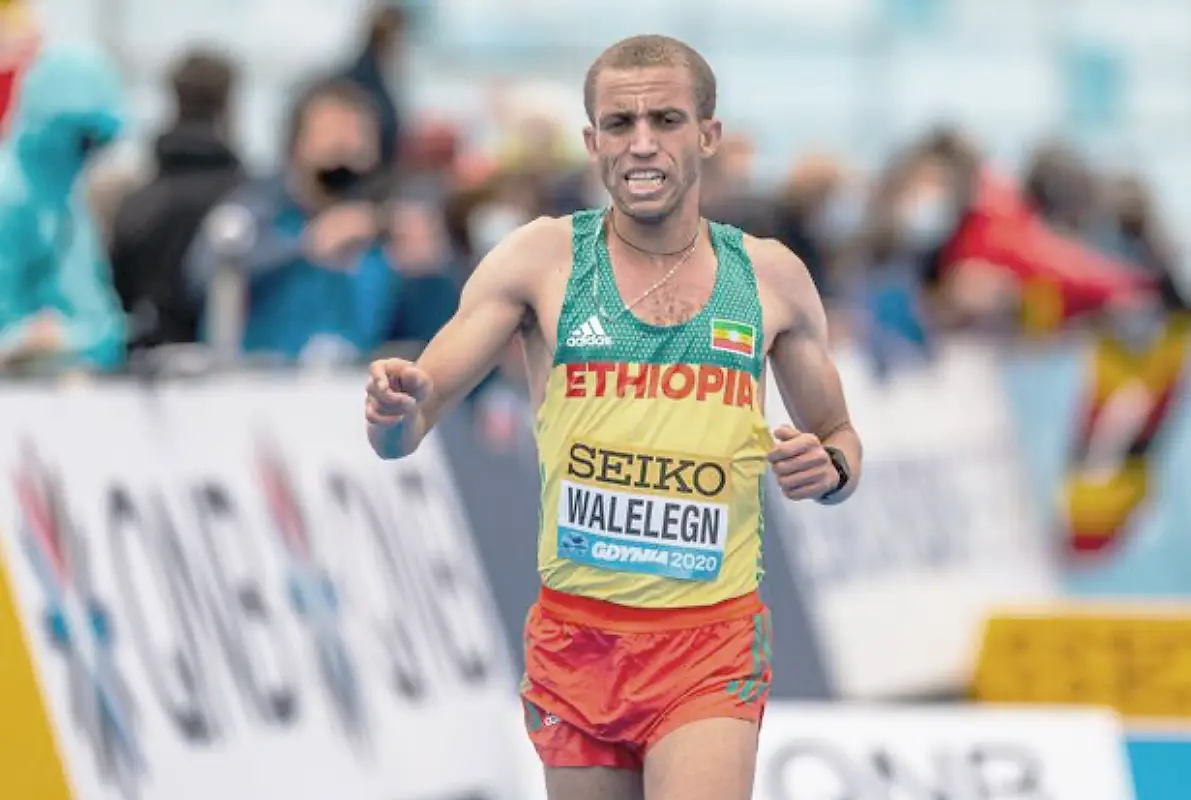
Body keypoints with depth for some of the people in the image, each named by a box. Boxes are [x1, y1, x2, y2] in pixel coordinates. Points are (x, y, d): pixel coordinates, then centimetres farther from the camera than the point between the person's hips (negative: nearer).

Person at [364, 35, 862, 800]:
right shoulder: (542, 259, -1)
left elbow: (840, 439, 17)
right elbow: (405, 434, -5)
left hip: (712, 643, -1)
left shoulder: (771, 276, 3)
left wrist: (828, 470, -6)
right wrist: (397, 412, -28)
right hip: (576, 636, 1)